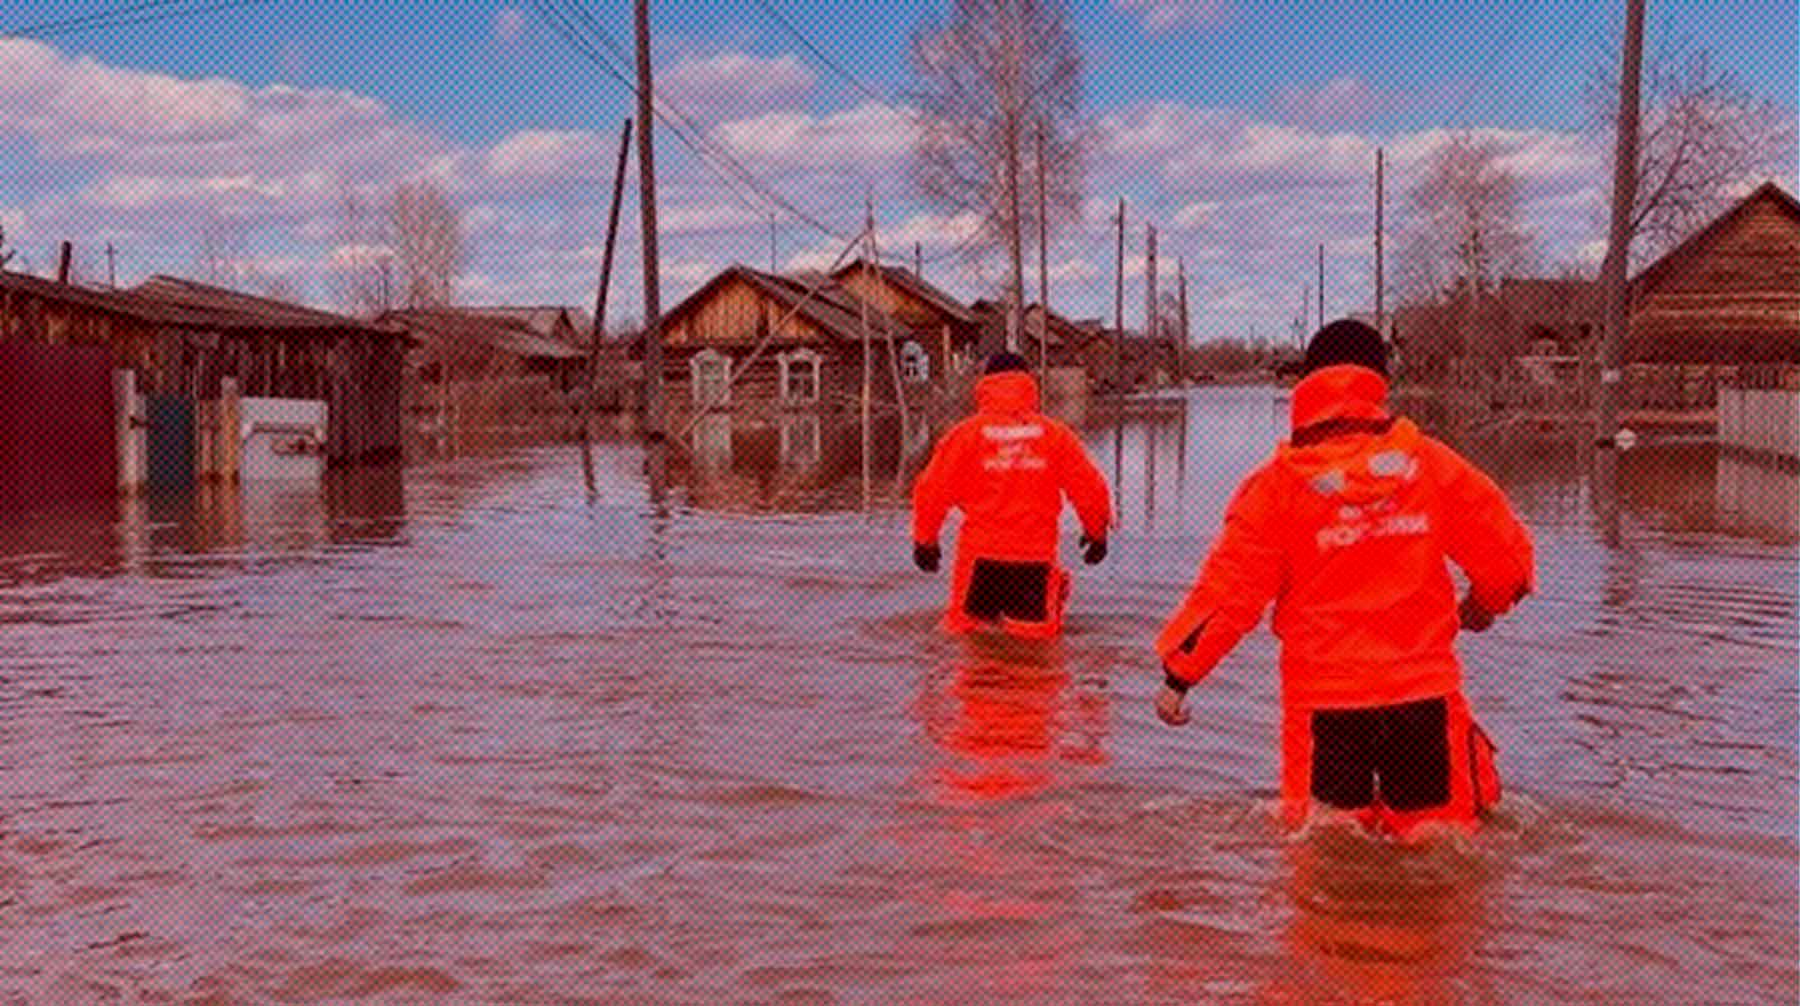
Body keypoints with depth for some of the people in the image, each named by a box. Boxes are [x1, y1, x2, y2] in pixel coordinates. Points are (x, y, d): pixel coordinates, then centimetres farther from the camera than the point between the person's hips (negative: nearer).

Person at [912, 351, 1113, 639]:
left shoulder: (965, 433, -2)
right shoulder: (1054, 434, 2)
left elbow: (933, 491, -2)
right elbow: (1090, 489, 5)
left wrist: (924, 540, 12)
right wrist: (1097, 532, 23)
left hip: (980, 549, -1)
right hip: (1037, 550, 1)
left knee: (961, 625, 14)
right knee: (1033, 630, 18)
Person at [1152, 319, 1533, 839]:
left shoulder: (1279, 484, -5)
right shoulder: (1430, 462, 0)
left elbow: (1231, 589, -6)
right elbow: (1505, 552, 6)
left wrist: (1178, 671, 5)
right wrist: (1485, 603, 28)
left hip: (1324, 695, -1)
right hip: (1424, 688, 1)